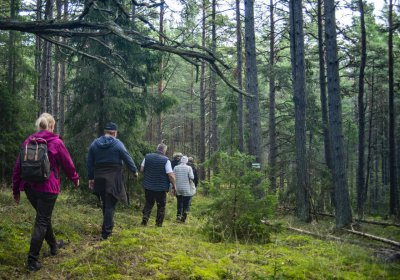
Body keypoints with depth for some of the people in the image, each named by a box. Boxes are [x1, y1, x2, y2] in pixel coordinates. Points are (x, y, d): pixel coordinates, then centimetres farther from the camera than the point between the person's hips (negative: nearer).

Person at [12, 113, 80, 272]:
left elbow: (18, 167, 7)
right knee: (42, 221, 0)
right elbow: (67, 164, 1)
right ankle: (33, 260, -2)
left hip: (29, 187, 6)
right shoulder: (56, 142, -7)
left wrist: (16, 190, 14)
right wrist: (75, 179, 19)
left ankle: (53, 245, 41)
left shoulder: (28, 141, 6)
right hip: (48, 187, -5)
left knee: (44, 217, 23)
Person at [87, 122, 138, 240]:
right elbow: (128, 159, -3)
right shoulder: (117, 144, -8)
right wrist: (135, 171, 13)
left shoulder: (94, 144, 6)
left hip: (100, 179, 5)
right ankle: (106, 232, -5)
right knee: (110, 205, -2)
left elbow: (90, 163, 8)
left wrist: (91, 178, 15)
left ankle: (108, 226, 30)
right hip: (113, 179, -5)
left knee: (105, 203, 19)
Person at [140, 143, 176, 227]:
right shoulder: (166, 160, -13)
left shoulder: (147, 157, 0)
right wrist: (174, 186, -6)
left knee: (148, 203, 18)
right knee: (161, 206, 11)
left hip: (148, 186, 4)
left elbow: (141, 169, 6)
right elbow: (171, 175, -16)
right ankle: (159, 224, 13)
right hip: (161, 187, -4)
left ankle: (145, 219, 5)